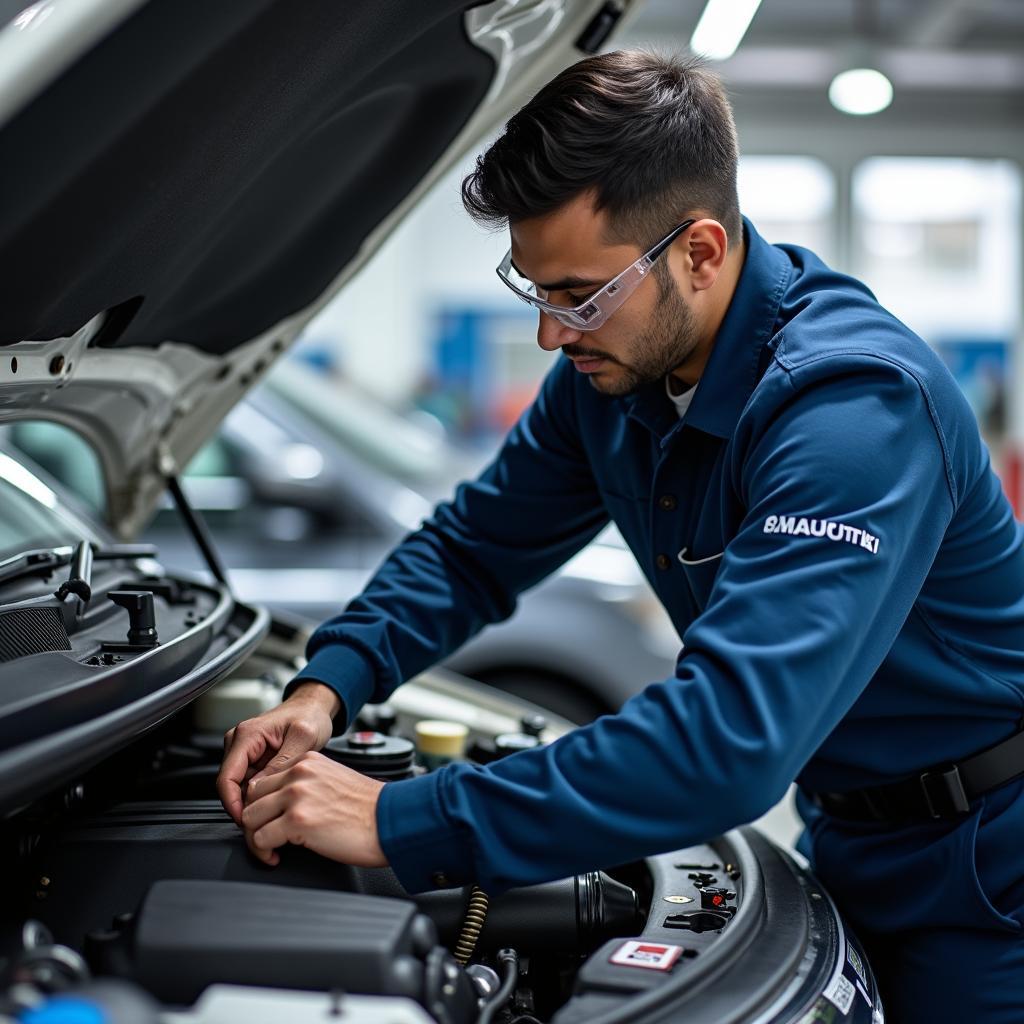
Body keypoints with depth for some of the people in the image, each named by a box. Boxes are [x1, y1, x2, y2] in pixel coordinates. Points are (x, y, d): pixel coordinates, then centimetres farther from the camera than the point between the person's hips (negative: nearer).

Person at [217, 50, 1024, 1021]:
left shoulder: (858, 401, -34)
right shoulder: (609, 371, -7)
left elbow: (730, 739, -43)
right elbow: (472, 548, 5)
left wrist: (401, 824, -41)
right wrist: (325, 687, -14)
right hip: (844, 834, 7)